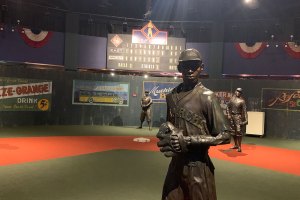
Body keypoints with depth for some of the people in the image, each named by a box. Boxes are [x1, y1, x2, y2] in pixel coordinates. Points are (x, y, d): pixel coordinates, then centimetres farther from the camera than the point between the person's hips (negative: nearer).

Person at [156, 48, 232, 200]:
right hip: (175, 164, 5)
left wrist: (188, 141, -19)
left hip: (198, 167, -5)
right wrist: (165, 131, -2)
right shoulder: (172, 96, 5)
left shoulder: (207, 97, -13)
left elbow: (224, 135, -14)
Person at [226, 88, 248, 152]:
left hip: (238, 117, -5)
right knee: (233, 131, 13)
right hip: (232, 116, 5)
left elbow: (244, 110, -11)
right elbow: (228, 107, 11)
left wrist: (246, 119, -15)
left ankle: (239, 147, -2)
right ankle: (236, 145, 27)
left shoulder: (242, 101, -8)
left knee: (239, 132, -7)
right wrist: (228, 114, 1)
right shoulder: (231, 99, 6)